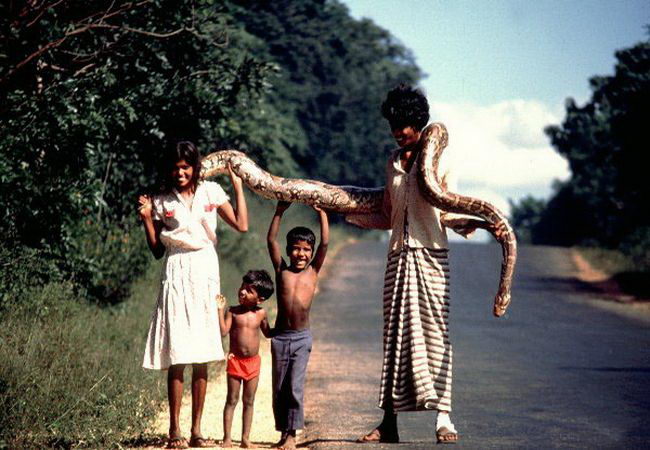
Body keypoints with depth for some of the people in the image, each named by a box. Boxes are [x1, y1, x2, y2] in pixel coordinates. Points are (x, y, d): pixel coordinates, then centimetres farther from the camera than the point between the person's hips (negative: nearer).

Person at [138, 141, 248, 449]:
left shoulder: (211, 192, 7)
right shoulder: (162, 201, 5)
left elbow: (241, 225, 1)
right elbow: (157, 251, 6)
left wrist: (238, 185, 2)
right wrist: (147, 219, -6)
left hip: (205, 276, 2)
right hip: (176, 277, -1)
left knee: (202, 359, 3)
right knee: (177, 358, -7)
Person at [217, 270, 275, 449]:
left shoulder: (260, 314, 1)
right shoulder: (233, 312, -6)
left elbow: (267, 333, 17)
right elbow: (223, 332, -18)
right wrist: (220, 310, -21)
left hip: (253, 362, 2)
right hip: (235, 361, -2)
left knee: (249, 401, 9)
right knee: (232, 400, 2)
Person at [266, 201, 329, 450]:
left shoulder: (313, 271, 4)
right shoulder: (281, 269, 6)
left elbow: (325, 243, -2)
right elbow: (271, 240, 3)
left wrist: (322, 213, -2)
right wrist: (279, 212, 0)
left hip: (301, 337, -2)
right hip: (280, 336, 2)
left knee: (295, 386, -6)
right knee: (279, 388, 7)